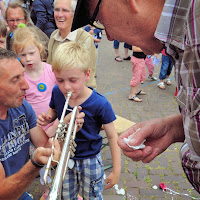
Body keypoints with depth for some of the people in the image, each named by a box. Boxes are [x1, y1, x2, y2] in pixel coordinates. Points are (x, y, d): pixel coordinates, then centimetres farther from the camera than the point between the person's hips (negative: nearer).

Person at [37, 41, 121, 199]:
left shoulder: (100, 104, -26)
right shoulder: (57, 92, -13)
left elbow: (112, 136, -16)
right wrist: (47, 119, -14)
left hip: (90, 161, -3)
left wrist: (116, 170, -13)